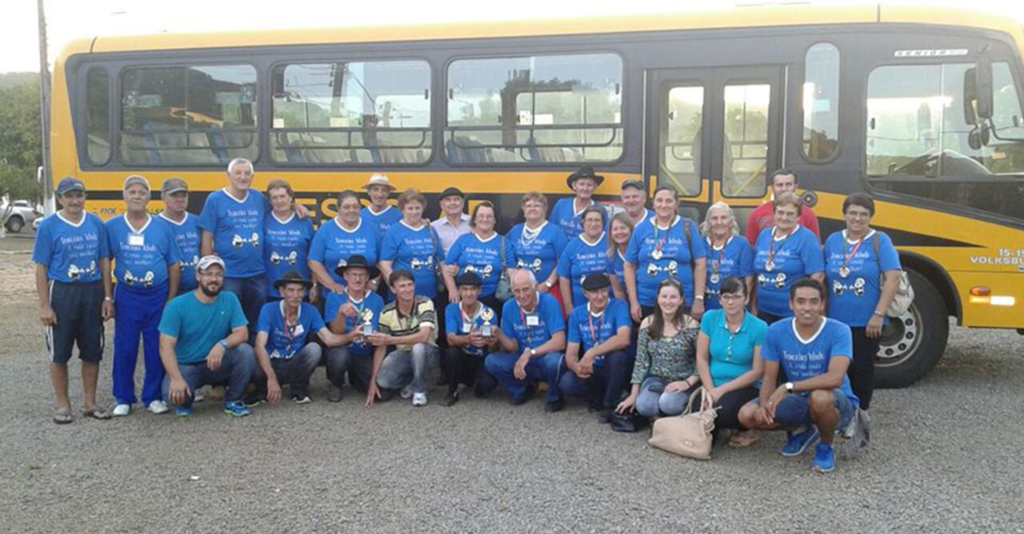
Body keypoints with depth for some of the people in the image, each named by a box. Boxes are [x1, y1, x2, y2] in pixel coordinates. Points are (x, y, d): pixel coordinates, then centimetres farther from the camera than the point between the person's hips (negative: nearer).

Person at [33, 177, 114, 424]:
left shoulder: (96, 223, 4)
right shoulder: (48, 226, -4)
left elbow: (104, 261, 8)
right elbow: (41, 268, -5)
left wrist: (107, 297, 2)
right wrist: (45, 306, -10)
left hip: (93, 292, 3)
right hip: (62, 292, -3)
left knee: (92, 351, 9)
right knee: (59, 353, 5)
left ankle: (91, 403, 21)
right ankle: (63, 405, 18)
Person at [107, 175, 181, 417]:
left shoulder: (162, 227, 1)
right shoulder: (112, 227, 1)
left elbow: (174, 265, 4)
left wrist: (171, 299, 0)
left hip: (158, 296, 0)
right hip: (126, 297, 0)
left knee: (157, 349, 6)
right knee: (124, 349, 4)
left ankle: (154, 397, 18)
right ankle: (123, 399, 17)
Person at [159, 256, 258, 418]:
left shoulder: (230, 300, -4)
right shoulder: (177, 306, -12)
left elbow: (242, 333, -11)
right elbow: (166, 346, -16)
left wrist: (223, 344, -34)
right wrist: (177, 378, -32)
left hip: (217, 364, 2)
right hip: (186, 366, -2)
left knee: (245, 351, -27)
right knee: (173, 393, -34)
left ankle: (232, 401, -3)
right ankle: (185, 402, 7)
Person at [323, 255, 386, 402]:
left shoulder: (377, 301, -4)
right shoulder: (335, 299, -6)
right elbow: (336, 334, -13)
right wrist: (341, 313, -32)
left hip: (366, 355, 2)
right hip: (342, 350, -2)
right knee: (340, 356, -36)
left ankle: (355, 379, 20)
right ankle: (335, 385, 0)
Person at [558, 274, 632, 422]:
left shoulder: (619, 306, -12)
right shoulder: (577, 314, 0)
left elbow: (624, 339, -30)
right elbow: (571, 353, -3)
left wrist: (591, 353, -37)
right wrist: (576, 366, -28)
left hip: (616, 371, -3)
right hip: (591, 371, 3)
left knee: (617, 353, -35)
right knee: (566, 384, -26)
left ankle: (610, 405, -12)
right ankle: (599, 399, 5)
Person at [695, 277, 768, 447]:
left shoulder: (759, 328, -11)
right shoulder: (710, 318, -2)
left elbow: (757, 372, -9)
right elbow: (701, 359, 1)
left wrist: (722, 390, -14)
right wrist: (711, 390, -11)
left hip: (746, 388, -3)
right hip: (713, 385, 3)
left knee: (723, 412, -33)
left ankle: (745, 430, 4)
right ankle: (716, 427, 15)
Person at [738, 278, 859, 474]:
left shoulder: (838, 331, -20)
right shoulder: (776, 331, -9)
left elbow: (835, 378, -33)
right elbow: (770, 378, -5)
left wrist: (788, 387, -34)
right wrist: (764, 404, -26)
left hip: (837, 403, -4)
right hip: (798, 400, 4)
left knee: (820, 397, -39)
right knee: (747, 415, -15)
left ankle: (826, 448, -6)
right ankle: (800, 430, 15)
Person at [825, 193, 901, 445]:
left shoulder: (880, 241, -3)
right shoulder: (833, 241, 7)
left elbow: (892, 279, -10)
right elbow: (823, 279, 12)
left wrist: (879, 315, -16)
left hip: (866, 323, -3)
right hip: (836, 320, 3)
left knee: (862, 368, -1)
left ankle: (861, 416, 13)